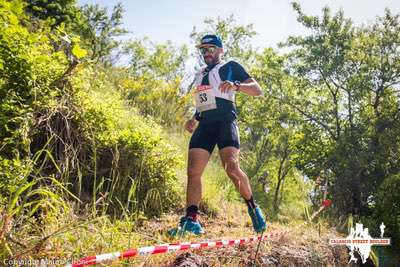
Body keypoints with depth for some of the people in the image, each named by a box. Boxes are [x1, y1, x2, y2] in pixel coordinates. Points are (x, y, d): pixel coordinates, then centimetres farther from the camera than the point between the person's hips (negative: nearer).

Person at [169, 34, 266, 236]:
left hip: (225, 122, -5)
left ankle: (253, 207, 0)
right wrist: (194, 119, 19)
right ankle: (191, 220, -7)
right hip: (205, 125, 6)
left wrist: (236, 85, -16)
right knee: (193, 172, -9)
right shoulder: (200, 74, 29)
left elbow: (257, 90, 3)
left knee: (232, 168, -22)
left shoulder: (231, 67, 11)